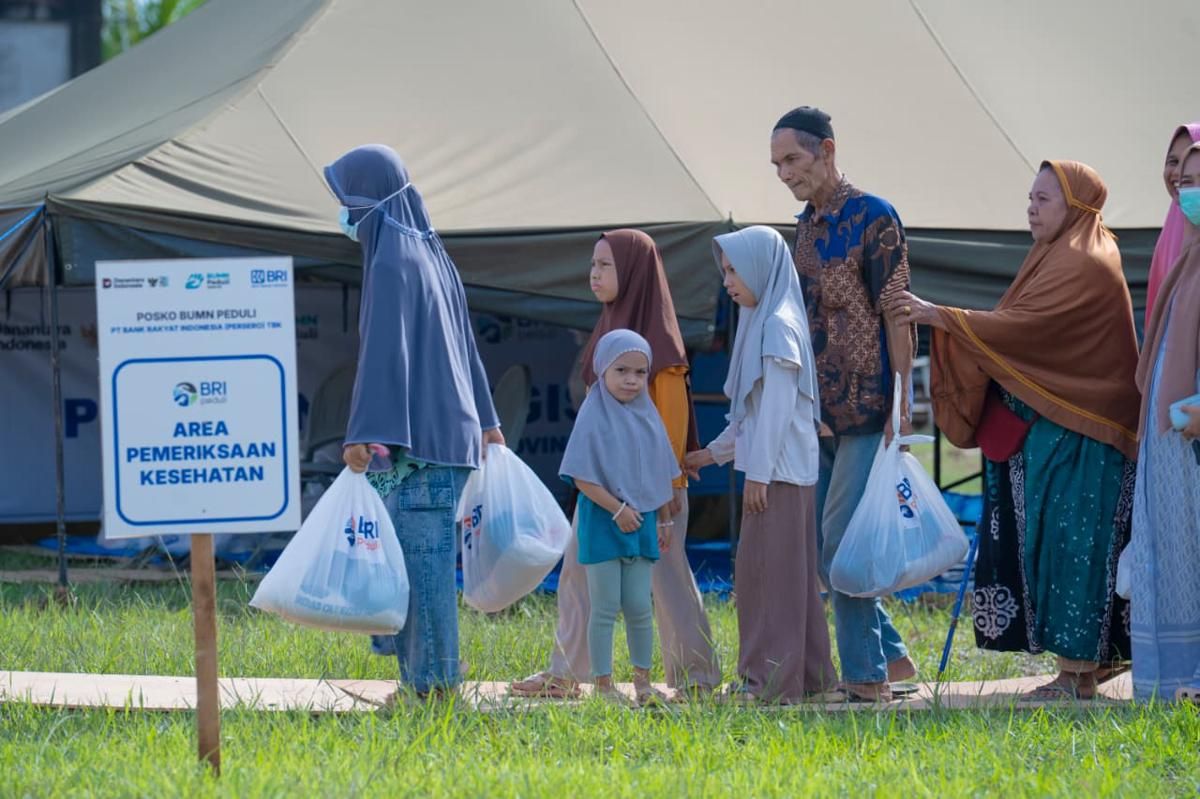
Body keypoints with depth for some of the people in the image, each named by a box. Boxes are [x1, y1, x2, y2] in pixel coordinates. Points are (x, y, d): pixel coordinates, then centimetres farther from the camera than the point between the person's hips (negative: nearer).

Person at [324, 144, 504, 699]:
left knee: (417, 554, -6)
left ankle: (430, 679, -5)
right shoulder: (431, 253, 15)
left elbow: (382, 352, -20)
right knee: (428, 554, 12)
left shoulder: (391, 263, -13)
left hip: (411, 438, -9)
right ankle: (433, 674, 14)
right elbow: (463, 342, 21)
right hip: (449, 429, 9)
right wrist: (484, 419, 27)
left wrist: (365, 435, -24)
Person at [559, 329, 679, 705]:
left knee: (639, 606, 7)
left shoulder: (648, 417, 8)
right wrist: (617, 509, -19)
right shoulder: (594, 416, -10)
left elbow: (661, 475, 16)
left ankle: (642, 679, 19)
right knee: (605, 607, -1)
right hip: (602, 520, -5)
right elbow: (582, 477, -15)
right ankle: (603, 683, 4)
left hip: (641, 521, 5)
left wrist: (665, 520, 16)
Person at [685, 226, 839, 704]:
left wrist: (758, 472, -19)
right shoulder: (762, 322, 17)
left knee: (771, 570, -8)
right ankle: (807, 676, 13)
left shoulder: (778, 324, -12)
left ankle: (774, 678, -8)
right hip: (777, 469, 10)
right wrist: (715, 453, 27)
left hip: (778, 471, -10)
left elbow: (777, 406, -18)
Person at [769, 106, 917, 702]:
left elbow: (896, 314, -12)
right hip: (820, 415, 8)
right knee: (816, 541, 7)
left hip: (866, 408, -8)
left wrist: (901, 402, -17)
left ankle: (866, 676, -3)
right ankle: (891, 655, 16)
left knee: (841, 540, -9)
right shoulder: (808, 225, 15)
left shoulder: (873, 218, -9)